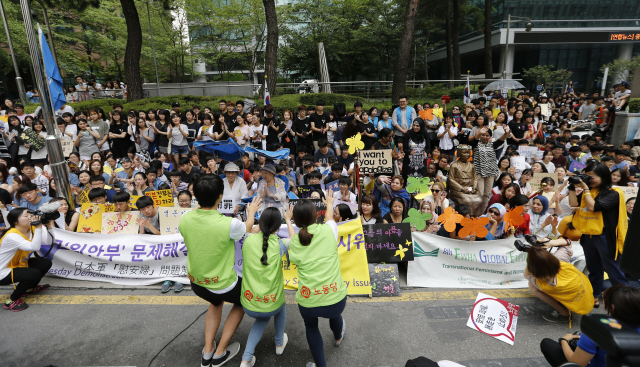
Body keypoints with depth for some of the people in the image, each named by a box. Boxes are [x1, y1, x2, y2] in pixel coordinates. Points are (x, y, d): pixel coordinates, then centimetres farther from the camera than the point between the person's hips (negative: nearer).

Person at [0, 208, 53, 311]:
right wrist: (38, 227, -43)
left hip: (18, 264, 8)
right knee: (35, 274, -26)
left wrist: (49, 227, -28)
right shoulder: (11, 235, -30)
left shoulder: (31, 229, -7)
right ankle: (11, 301, -4)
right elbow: (35, 247, -44)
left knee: (46, 263, -2)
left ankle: (29, 288, 22)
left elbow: (48, 242, -16)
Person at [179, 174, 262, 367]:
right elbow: (247, 229, -4)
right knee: (242, 301, 29)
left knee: (216, 303, 37)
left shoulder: (185, 219, -17)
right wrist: (251, 212, 14)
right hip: (223, 285, -4)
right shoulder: (230, 224, -29)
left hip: (196, 283, 5)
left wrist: (201, 201, 20)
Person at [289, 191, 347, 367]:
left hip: (307, 301, 0)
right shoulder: (328, 230, -2)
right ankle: (338, 337, 68)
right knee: (334, 312, 38)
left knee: (311, 327, 35)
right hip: (336, 297, 1)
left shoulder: (294, 241, 1)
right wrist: (329, 203, 42)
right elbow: (329, 218, 20)